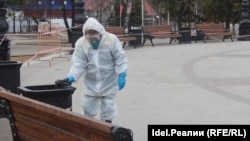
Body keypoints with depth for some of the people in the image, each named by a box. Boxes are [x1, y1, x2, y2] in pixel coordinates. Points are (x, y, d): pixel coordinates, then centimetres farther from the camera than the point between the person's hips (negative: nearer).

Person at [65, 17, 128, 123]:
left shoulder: (112, 40, -16)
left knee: (108, 108, 6)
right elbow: (79, 64, -12)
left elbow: (120, 59, -10)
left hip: (109, 82, -2)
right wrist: (72, 76, -28)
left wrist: (122, 75, -18)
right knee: (88, 108, 9)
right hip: (91, 83, 2)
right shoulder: (81, 43, -13)